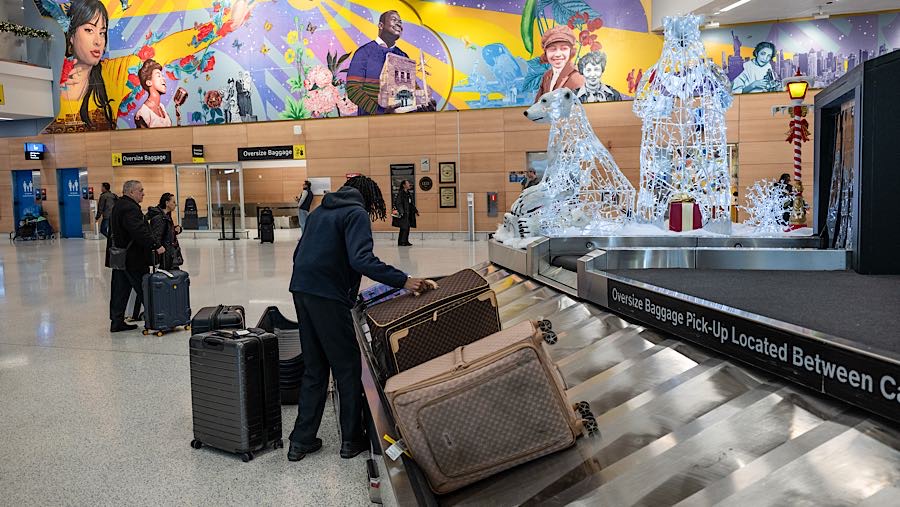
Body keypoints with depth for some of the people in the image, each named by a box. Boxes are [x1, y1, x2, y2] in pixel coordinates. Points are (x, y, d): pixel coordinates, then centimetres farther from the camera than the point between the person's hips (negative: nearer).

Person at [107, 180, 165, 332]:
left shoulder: (119, 205, 16)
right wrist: (156, 246, -28)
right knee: (143, 290, -2)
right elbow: (139, 231, -28)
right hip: (132, 258, -10)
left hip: (119, 257, 10)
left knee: (120, 290, 11)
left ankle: (116, 322, 16)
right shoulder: (130, 208, -18)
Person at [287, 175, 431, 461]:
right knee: (348, 367, 5)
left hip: (301, 290, 8)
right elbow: (361, 259, -22)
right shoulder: (357, 213, -6)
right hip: (328, 297, -8)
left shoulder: (319, 211, 20)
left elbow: (299, 253, 22)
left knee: (314, 368, 15)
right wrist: (403, 281, -24)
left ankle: (301, 440, 17)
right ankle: (352, 440, 13)